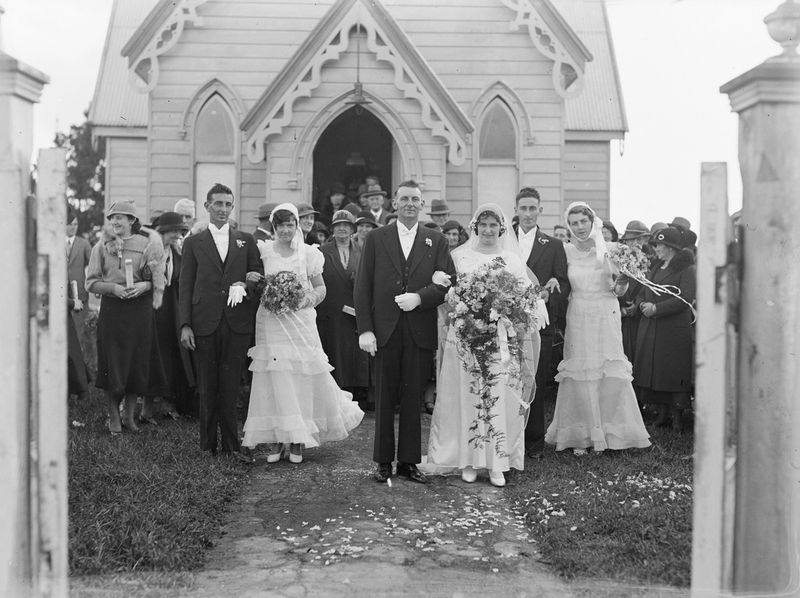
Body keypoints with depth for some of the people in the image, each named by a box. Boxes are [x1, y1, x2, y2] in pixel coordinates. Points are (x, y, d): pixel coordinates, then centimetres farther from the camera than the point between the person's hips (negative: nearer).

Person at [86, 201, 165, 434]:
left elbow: (159, 280, 7)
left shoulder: (147, 244, 3)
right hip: (112, 309, 0)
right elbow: (91, 282, 3)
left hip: (140, 309, 0)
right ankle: (113, 417, 14)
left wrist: (145, 285, -12)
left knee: (137, 363, 4)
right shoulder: (102, 246, 3)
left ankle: (130, 415, 18)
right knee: (112, 364, 0)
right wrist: (113, 287, -14)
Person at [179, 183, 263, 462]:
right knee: (207, 387, 5)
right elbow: (185, 286, 5)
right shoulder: (193, 242, 8)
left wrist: (247, 283, -11)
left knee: (230, 386, 2)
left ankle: (231, 444, 10)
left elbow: (259, 275, 13)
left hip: (237, 323, 1)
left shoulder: (246, 240, 12)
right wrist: (185, 325, -4)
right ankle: (208, 444, 14)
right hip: (205, 323, 0)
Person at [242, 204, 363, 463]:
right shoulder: (263, 250, 5)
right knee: (274, 380, -2)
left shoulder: (308, 253, 6)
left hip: (301, 322, 0)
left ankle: (297, 441, 10)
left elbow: (321, 288, 11)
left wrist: (308, 299, -8)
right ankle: (275, 440, 7)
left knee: (303, 379, -1)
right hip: (271, 322, 0)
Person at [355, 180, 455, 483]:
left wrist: (420, 297, -14)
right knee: (384, 398, 5)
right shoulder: (376, 238, 7)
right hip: (385, 331, 0)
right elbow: (363, 286, 2)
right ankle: (383, 461, 15)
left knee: (413, 399, 5)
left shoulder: (436, 241, 9)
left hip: (420, 332, 1)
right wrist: (364, 329, -6)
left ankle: (409, 461, 15)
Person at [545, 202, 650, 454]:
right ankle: (581, 436, 11)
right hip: (578, 318, 0)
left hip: (606, 317, 0)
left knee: (612, 376, -2)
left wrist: (621, 284, -18)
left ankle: (609, 431, 12)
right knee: (580, 377, 2)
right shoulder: (566, 252, 2)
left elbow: (619, 290, 2)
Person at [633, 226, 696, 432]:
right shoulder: (656, 268, 17)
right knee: (653, 370, 5)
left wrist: (656, 308, -17)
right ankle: (661, 411, 14)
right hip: (650, 329, 7)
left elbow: (686, 299, -16)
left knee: (675, 372, -3)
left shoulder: (687, 269, -5)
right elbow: (642, 293, 20)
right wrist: (643, 304, -4)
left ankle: (678, 415, 5)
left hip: (675, 330, -7)